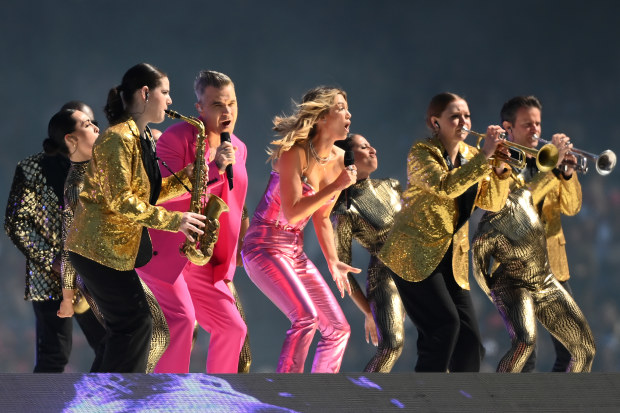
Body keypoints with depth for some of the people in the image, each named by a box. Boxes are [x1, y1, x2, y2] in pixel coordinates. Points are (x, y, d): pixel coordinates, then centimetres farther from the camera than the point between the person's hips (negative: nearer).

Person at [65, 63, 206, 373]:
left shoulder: (142, 138, 15)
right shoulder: (118, 139, -17)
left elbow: (146, 193, 16)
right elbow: (119, 200, -22)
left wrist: (183, 179, 1)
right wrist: (173, 221, -20)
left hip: (116, 247, 10)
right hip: (99, 248, -10)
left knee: (128, 324, 9)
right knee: (135, 322, -10)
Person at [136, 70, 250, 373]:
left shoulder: (237, 149, 10)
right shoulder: (175, 139, -12)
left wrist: (226, 272, 18)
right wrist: (214, 168, -28)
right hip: (163, 252, -8)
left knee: (233, 328, 5)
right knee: (181, 320, -25)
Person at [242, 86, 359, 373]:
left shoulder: (338, 160, 6)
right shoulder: (295, 153, -18)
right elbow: (291, 212, -24)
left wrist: (333, 261, 10)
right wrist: (335, 187, -21)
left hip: (296, 251, 9)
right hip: (265, 246, -9)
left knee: (338, 329, 5)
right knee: (306, 317, -26)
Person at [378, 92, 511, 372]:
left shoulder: (468, 156, 11)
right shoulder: (422, 152, -9)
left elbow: (492, 202, 5)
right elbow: (446, 186, -27)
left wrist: (500, 169, -12)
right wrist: (484, 156, -30)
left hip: (452, 258, 7)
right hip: (415, 255, -7)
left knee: (469, 340, -3)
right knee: (445, 323, -22)